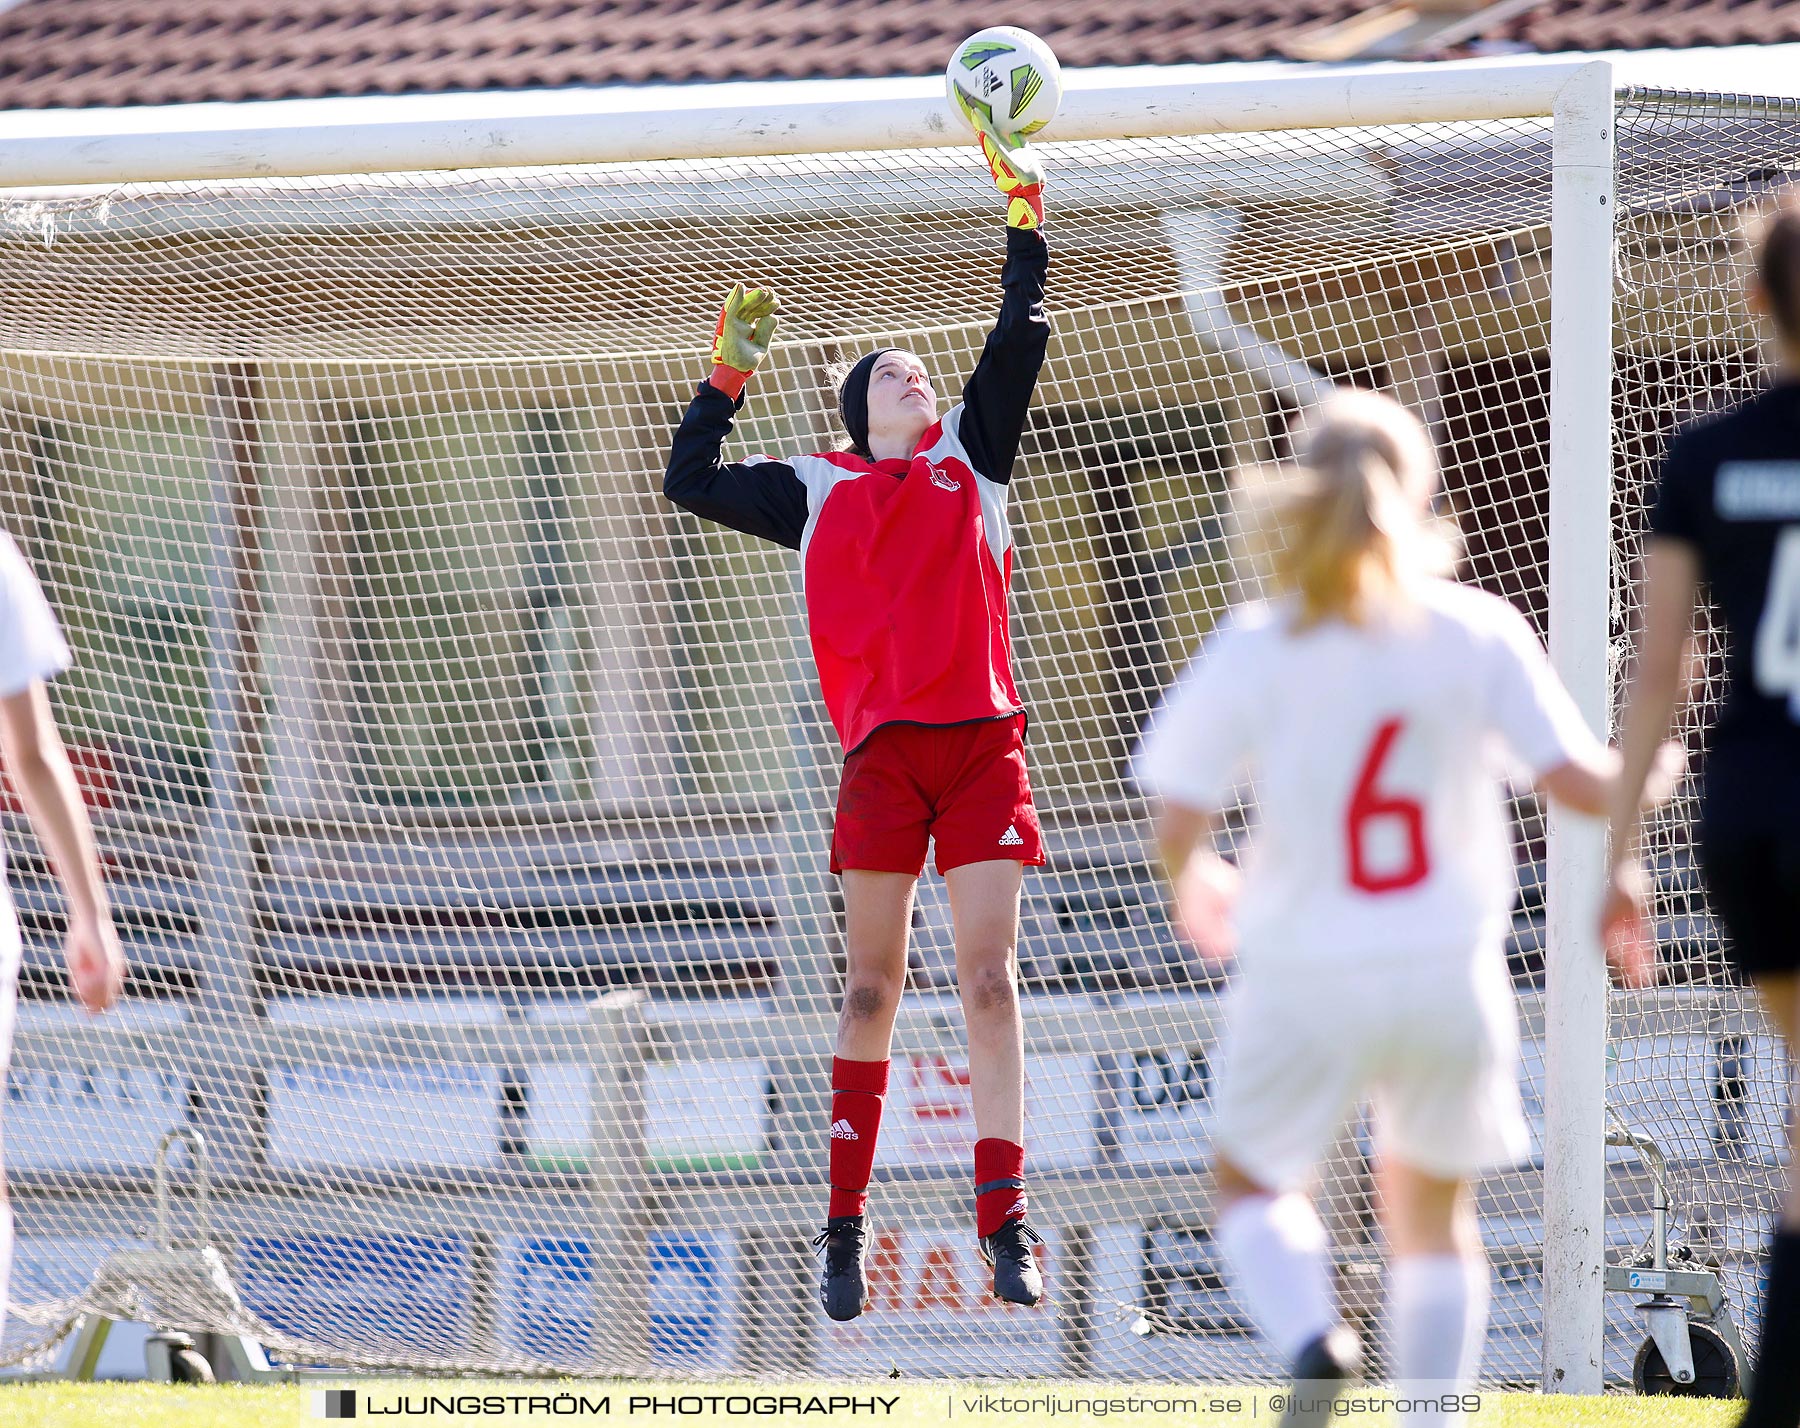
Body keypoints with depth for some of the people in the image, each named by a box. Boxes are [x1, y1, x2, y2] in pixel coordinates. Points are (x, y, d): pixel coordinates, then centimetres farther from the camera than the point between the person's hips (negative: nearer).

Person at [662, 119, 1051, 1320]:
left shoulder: (969, 456, 18)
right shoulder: (819, 491, 17)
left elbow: (1021, 340, 12)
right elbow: (690, 482, 21)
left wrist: (1027, 219, 7)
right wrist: (730, 373, 18)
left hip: (984, 742, 0)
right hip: (884, 748, 0)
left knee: (990, 977, -7)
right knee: (873, 987, 1)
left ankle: (1006, 1222, -12)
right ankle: (846, 1225, 6)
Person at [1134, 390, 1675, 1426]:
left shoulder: (1256, 649, -8)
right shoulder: (1478, 633, -6)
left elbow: (1179, 823, -10)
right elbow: (1583, 781, -9)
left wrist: (1197, 885, 12)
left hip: (1306, 980, -1)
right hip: (1449, 973, 1)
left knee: (1252, 1181, 20)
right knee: (1433, 1212, 21)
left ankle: (1311, 1338, -9)